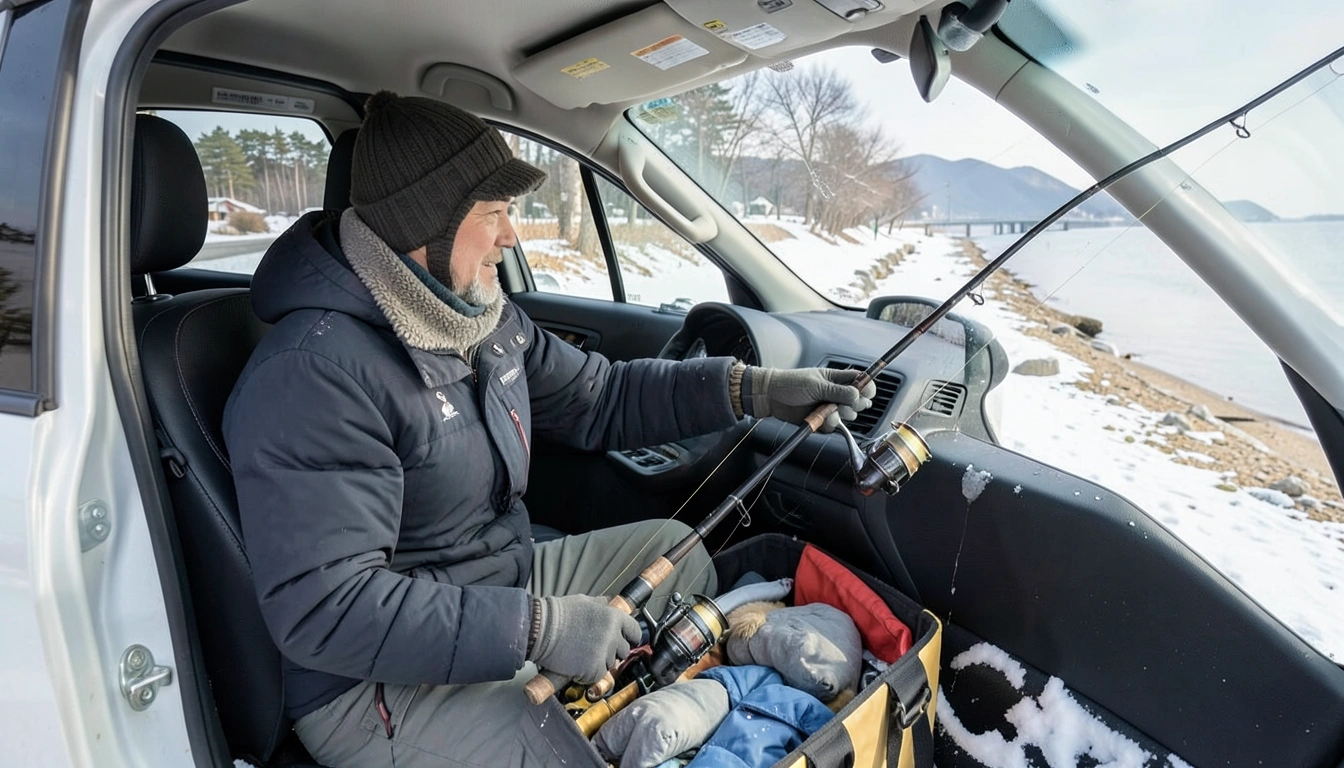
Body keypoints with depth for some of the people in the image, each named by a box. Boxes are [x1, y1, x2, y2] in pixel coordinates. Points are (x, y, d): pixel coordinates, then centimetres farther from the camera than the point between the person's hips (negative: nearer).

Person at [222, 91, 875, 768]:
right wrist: (539, 629, -29)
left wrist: (750, 389, -4)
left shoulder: (487, 316, 1)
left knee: (671, 546, 10)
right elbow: (323, 608, -29)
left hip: (509, 582, 8)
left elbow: (598, 397, 6)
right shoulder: (313, 375, -28)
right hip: (383, 679, -8)